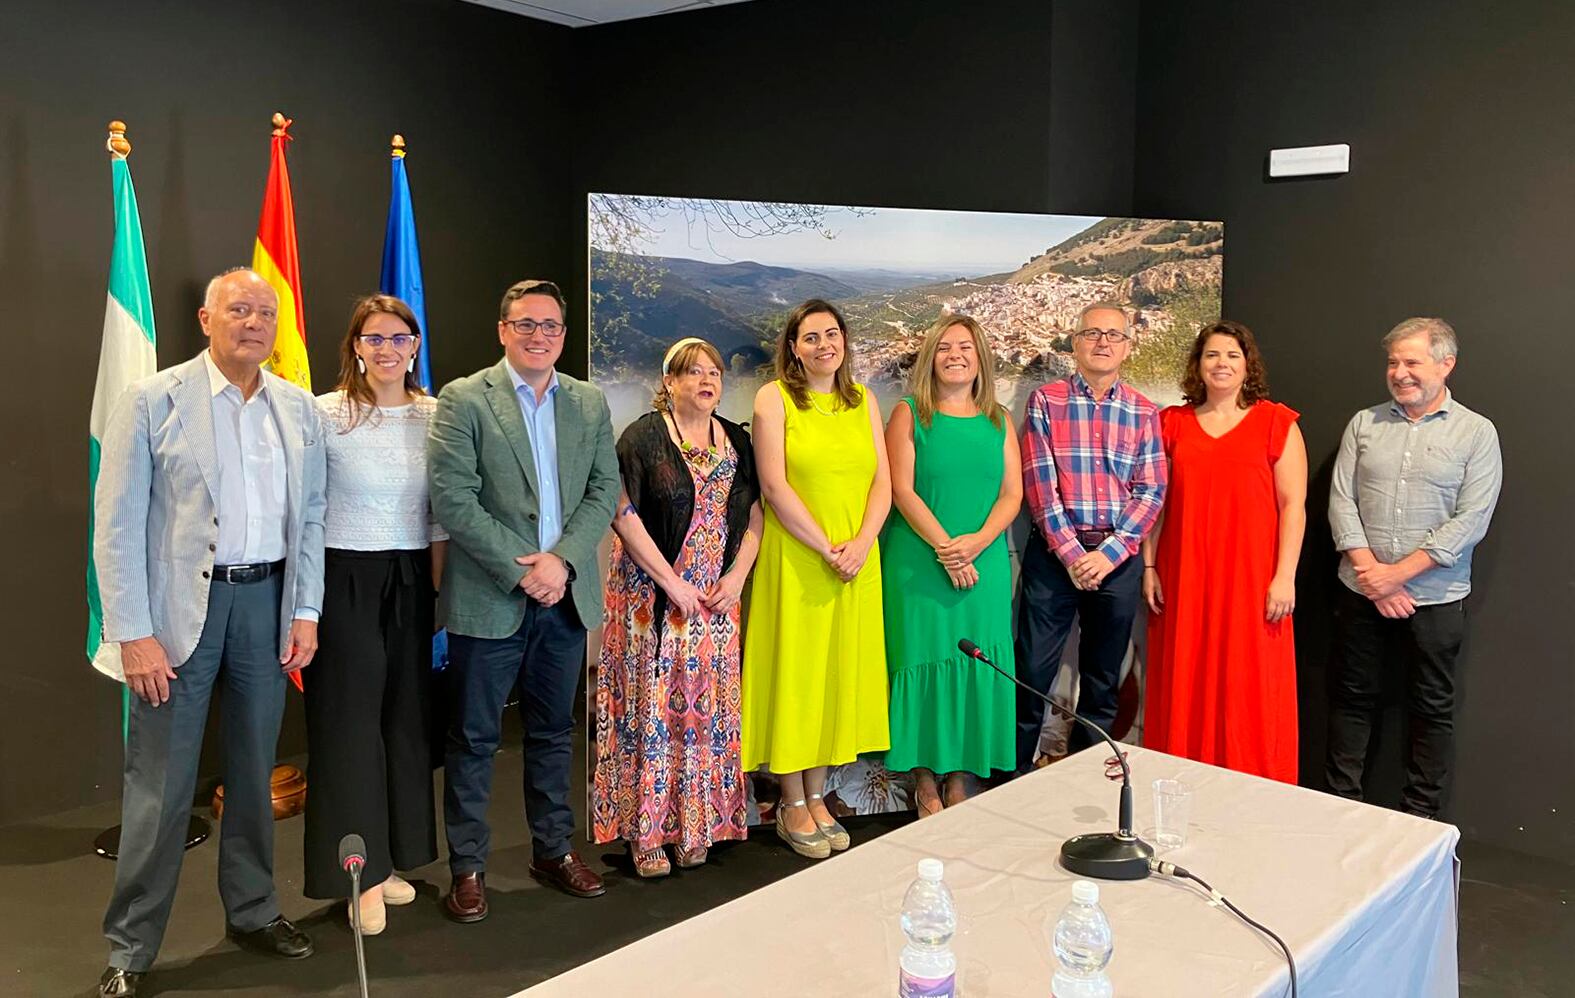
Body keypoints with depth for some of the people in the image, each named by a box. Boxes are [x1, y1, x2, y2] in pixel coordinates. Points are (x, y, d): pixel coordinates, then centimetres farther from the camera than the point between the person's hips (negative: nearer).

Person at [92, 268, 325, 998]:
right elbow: (118, 526, -7)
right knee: (161, 785, 2)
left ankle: (253, 911, 31)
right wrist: (134, 633, -12)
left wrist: (305, 612, 3)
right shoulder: (152, 401, -4)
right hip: (180, 606, -3)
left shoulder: (298, 408, 7)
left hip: (267, 599, 4)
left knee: (254, 771, 15)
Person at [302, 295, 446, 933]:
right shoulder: (326, 414, -7)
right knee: (349, 720, 2)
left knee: (407, 717, 11)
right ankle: (360, 876, 14)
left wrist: (439, 584, 7)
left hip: (410, 581, 4)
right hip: (345, 578, -4)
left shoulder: (435, 415, 4)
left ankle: (389, 860, 26)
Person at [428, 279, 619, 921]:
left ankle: (554, 850, 30)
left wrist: (562, 560, -11)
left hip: (566, 595, 4)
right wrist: (520, 569, -16)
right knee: (473, 737, 6)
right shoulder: (463, 400, -5)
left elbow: (604, 491, 4)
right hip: (489, 598, -4)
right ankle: (468, 867, 20)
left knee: (553, 730, 16)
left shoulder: (591, 403, 9)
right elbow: (452, 499, -12)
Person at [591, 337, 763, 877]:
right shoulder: (644, 437, -5)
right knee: (651, 705, -1)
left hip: (717, 599, 5)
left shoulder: (737, 442, 10)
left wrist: (736, 578, -4)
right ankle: (645, 832, 9)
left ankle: (697, 826, 18)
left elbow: (753, 517, 11)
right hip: (653, 598, -4)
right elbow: (623, 514, -11)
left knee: (708, 706, 6)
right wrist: (672, 581, -14)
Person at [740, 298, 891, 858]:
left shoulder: (863, 400, 10)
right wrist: (826, 549, -14)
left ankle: (817, 797, 23)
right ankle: (792, 807, 15)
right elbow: (774, 485, -11)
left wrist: (861, 543, -10)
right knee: (793, 673, 3)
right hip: (794, 559, -4)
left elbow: (882, 482, 6)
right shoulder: (774, 398, -3)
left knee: (838, 673, 10)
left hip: (856, 561, 5)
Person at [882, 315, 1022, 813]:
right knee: (924, 661, 0)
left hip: (984, 563, 3)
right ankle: (925, 782, 11)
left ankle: (961, 778, 15)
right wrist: (945, 548, -16)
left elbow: (1012, 494, 5)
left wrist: (977, 541, -13)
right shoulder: (909, 415, 2)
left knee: (974, 665, 4)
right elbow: (902, 490, -7)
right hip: (919, 563, -3)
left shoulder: (998, 421, 10)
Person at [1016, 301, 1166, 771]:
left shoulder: (1144, 413, 7)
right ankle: (1015, 777, 14)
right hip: (1054, 552, -2)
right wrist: (1071, 552, -13)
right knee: (1033, 672, 0)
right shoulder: (1045, 401, 1)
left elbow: (1151, 491, 1)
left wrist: (1108, 553, -10)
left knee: (1103, 679, 12)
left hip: (1118, 558, 3)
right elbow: (1039, 484, -6)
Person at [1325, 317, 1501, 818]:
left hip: (1434, 599, -2)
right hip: (1361, 592, 2)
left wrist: (1398, 572, -15)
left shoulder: (1476, 433, -2)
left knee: (1431, 710, 8)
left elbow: (1471, 520, -10)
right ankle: (1342, 808, 21)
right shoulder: (1364, 423, 6)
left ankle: (1420, 821, 20)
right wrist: (1369, 571, -11)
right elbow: (1341, 499, 1)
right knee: (1351, 698, 9)